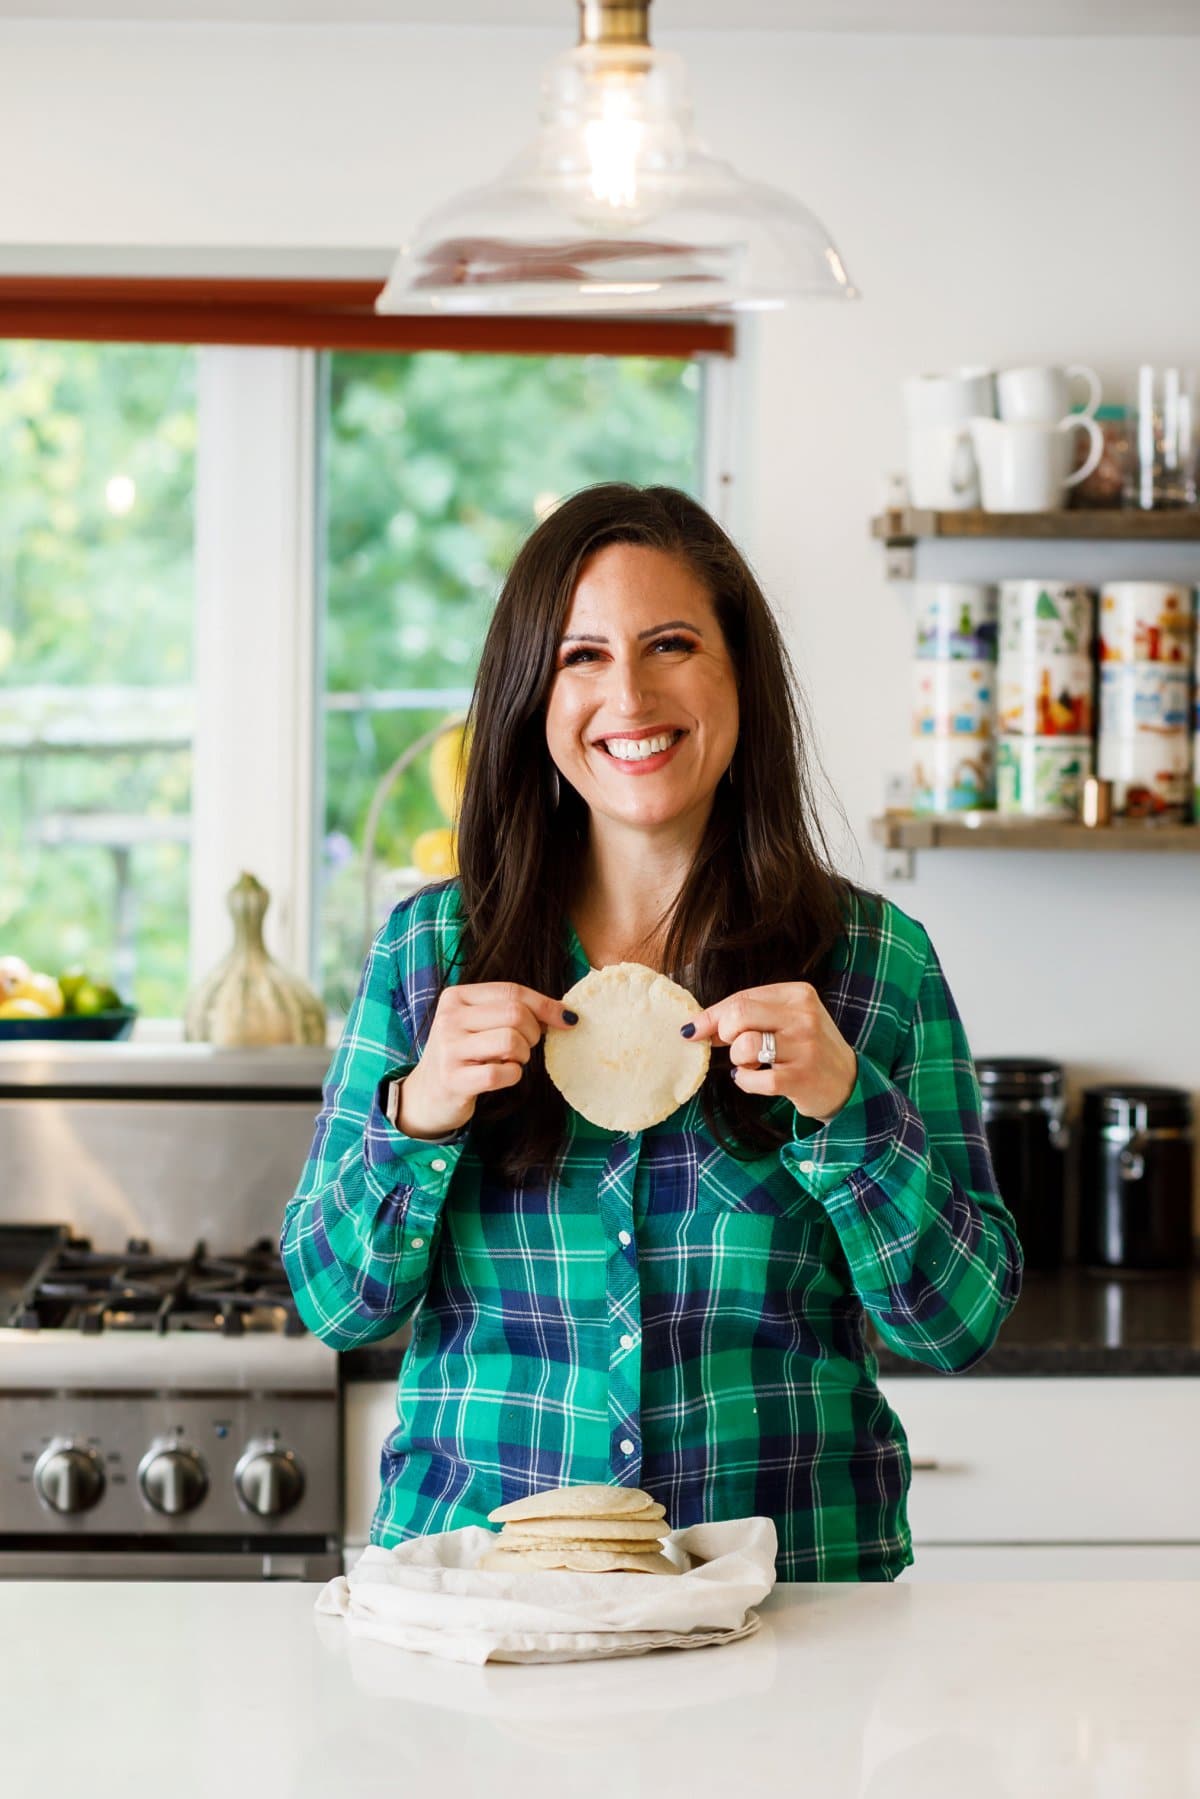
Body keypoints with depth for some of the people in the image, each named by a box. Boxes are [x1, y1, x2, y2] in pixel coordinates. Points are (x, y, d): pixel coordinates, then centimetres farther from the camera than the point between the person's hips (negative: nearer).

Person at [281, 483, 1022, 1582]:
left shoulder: (880, 961, 4)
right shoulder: (427, 950, 7)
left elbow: (961, 1326, 2)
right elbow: (335, 1305, 8)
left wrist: (846, 1105, -12)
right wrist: (418, 1116, -9)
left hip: (792, 1578, 0)